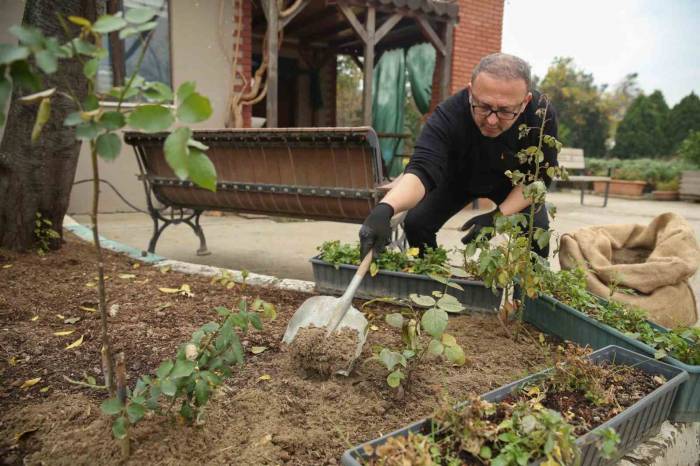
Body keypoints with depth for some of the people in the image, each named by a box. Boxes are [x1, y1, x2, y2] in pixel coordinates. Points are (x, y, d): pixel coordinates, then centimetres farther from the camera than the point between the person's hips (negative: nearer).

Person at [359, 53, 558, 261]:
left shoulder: (542, 115, -32)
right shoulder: (448, 115, -37)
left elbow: (538, 178, -21)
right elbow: (422, 169, -49)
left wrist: (499, 215, -34)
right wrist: (385, 208, -68)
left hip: (512, 183, 0)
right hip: (458, 177, 0)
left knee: (537, 228, -23)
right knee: (415, 222, -16)